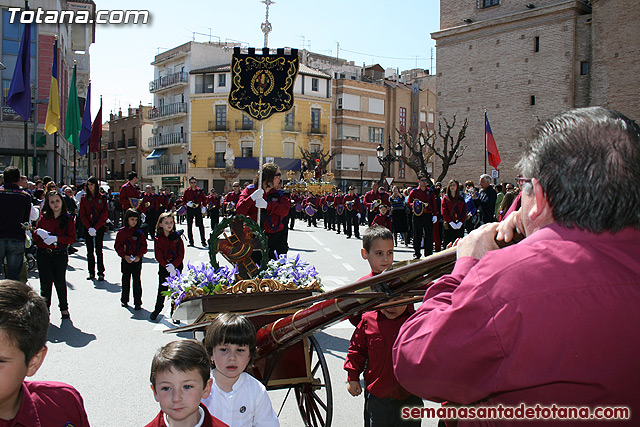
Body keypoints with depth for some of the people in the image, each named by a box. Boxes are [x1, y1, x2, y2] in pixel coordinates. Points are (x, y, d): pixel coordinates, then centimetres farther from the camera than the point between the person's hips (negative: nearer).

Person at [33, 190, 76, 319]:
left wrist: (56, 238, -17)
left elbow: (72, 238, -4)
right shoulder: (44, 218, 8)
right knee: (46, 282, -4)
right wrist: (39, 233, -13)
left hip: (60, 255, -1)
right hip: (43, 254, 1)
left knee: (60, 282, 3)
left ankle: (64, 308, 20)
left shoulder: (68, 219, 3)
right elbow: (35, 237, 9)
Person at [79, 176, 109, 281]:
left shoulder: (102, 198, 0)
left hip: (99, 227, -2)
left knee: (98, 250, -4)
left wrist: (95, 228, -11)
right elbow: (82, 214, 4)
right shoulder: (84, 198, 7)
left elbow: (105, 214, -3)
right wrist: (89, 227, -9)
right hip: (88, 227, 3)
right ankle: (91, 273, 12)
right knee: (90, 250, 5)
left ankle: (101, 273, 2)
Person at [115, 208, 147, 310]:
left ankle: (137, 302, 7)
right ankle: (124, 300, 29)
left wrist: (139, 256, -14)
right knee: (125, 280, 14)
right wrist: (125, 256, -14)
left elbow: (143, 246, 0)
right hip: (126, 260, 1)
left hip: (137, 261, -1)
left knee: (137, 281, 0)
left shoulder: (140, 233, -2)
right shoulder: (122, 232, -1)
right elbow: (118, 246, -2)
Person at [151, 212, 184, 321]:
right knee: (162, 289, 9)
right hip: (163, 268, 0)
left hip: (177, 267, 0)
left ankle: (174, 312, 15)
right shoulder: (158, 239, -1)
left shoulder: (177, 237, 0)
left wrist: (173, 265, -18)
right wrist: (168, 267, -18)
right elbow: (159, 256, -7)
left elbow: (181, 254, -4)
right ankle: (158, 308, 30)